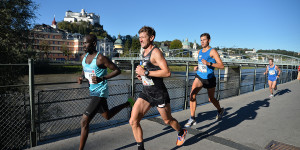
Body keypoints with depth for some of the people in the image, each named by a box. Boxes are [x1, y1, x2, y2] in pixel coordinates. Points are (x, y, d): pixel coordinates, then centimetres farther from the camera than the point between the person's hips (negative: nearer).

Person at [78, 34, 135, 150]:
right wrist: (81, 77, 2)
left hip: (100, 92, -9)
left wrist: (102, 78, -26)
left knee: (84, 122, -11)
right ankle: (128, 103, 45)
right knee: (107, 116, 27)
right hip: (92, 91, 9)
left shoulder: (100, 58, -19)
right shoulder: (83, 57, 4)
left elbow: (117, 70, -15)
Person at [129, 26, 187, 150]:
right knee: (133, 121, -3)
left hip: (159, 93, -7)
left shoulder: (155, 52, -16)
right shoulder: (144, 52, 11)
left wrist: (146, 72, -27)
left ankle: (181, 133, 48)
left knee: (167, 120, 16)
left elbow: (167, 73, -26)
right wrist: (141, 75, 8)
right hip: (146, 92, 7)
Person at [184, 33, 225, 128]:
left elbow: (221, 66, -18)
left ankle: (220, 110, 46)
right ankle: (192, 118, -8)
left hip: (209, 79, -4)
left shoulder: (212, 51, -11)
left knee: (211, 99, 12)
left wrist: (209, 63, -31)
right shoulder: (199, 52, 9)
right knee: (192, 94, -17)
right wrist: (196, 67, 6)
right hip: (199, 77, 4)